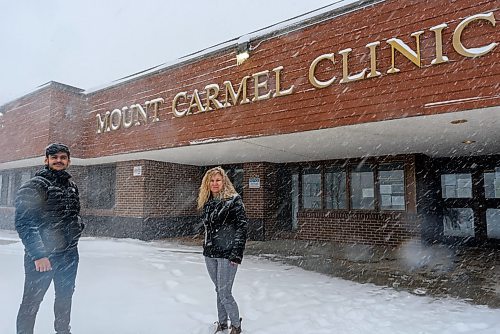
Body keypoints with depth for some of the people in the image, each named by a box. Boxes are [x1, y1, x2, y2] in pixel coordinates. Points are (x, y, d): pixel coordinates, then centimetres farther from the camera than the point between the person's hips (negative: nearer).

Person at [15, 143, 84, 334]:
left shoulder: (71, 186, 11)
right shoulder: (34, 185, -11)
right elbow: (23, 223, -17)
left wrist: (78, 226, 5)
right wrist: (38, 254, -21)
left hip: (69, 254, 7)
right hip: (42, 256, -7)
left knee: (65, 296, 19)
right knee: (32, 300, 3)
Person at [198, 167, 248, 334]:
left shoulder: (234, 200, -9)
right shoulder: (206, 202, 11)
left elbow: (242, 226, -12)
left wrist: (237, 253, -16)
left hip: (227, 254, -6)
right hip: (210, 254, 6)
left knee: (224, 292, -3)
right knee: (219, 290, 16)